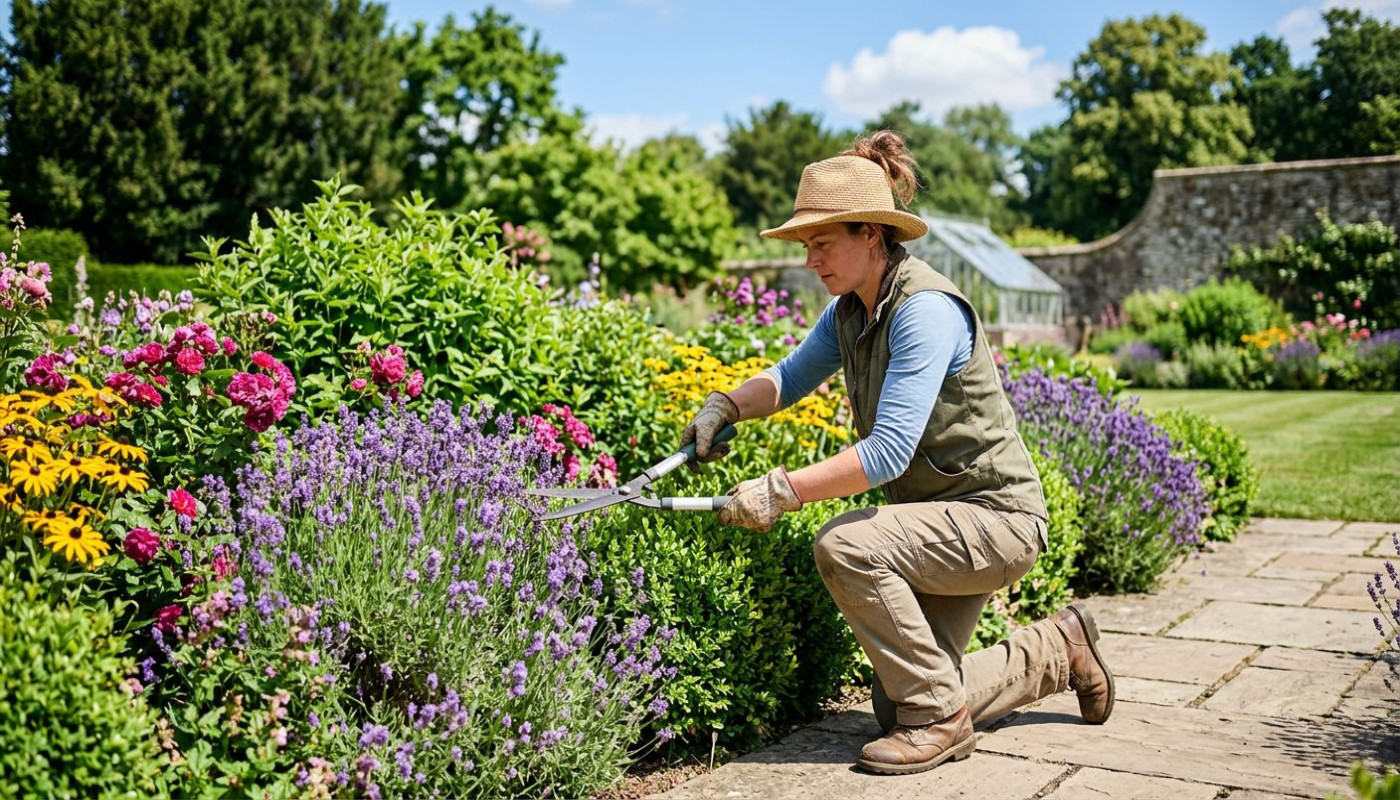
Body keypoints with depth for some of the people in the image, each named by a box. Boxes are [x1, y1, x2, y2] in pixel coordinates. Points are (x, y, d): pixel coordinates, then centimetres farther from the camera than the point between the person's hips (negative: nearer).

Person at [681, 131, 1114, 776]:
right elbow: (792, 375, 15)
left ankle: (939, 720, -12)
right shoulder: (850, 311, 1)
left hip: (994, 516, -9)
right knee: (905, 699, 9)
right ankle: (1058, 650, 31)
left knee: (845, 547, -31)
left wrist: (783, 491, -34)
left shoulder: (925, 310, -25)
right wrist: (728, 404, -5)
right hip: (944, 521, 9)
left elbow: (889, 450, -33)